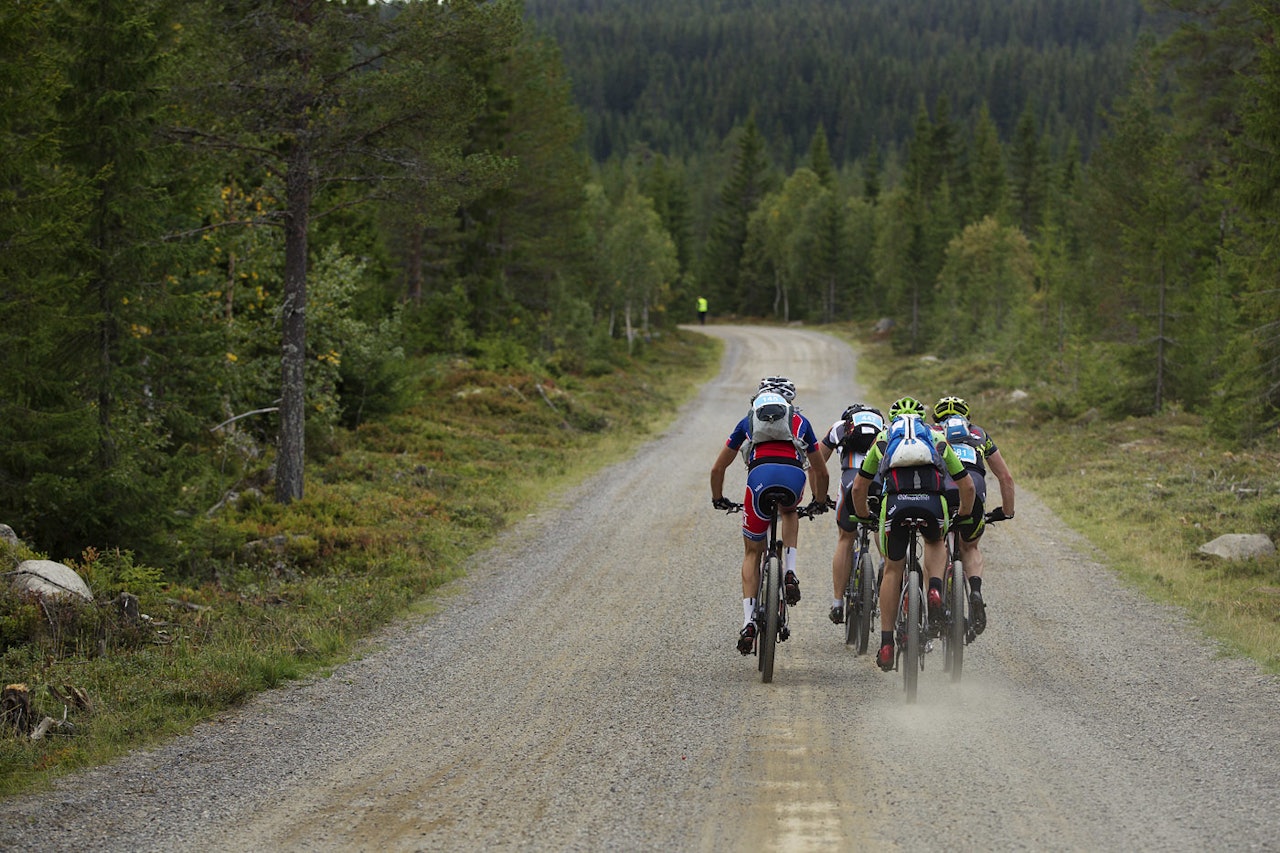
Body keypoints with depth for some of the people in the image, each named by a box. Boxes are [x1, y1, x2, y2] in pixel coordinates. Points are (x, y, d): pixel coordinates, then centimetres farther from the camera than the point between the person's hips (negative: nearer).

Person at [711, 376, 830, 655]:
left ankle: (748, 623, 3)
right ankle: (790, 574, 17)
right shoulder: (800, 421, 33)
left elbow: (717, 469, 36)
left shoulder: (748, 421, 32)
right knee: (789, 512, 38)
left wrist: (718, 499, 53)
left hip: (761, 475, -1)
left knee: (752, 553, 16)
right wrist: (820, 502, 58)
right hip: (794, 476, 1)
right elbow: (820, 472, 40)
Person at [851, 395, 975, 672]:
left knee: (892, 569, 16)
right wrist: (963, 517, 46)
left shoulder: (883, 440, 31)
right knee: (935, 542, 33)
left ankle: (886, 644, 15)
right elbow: (967, 487, 30)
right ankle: (935, 589, 3)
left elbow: (858, 488, 32)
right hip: (933, 503, 1)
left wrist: (863, 517, 47)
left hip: (896, 502, -1)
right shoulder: (938, 440, 31)